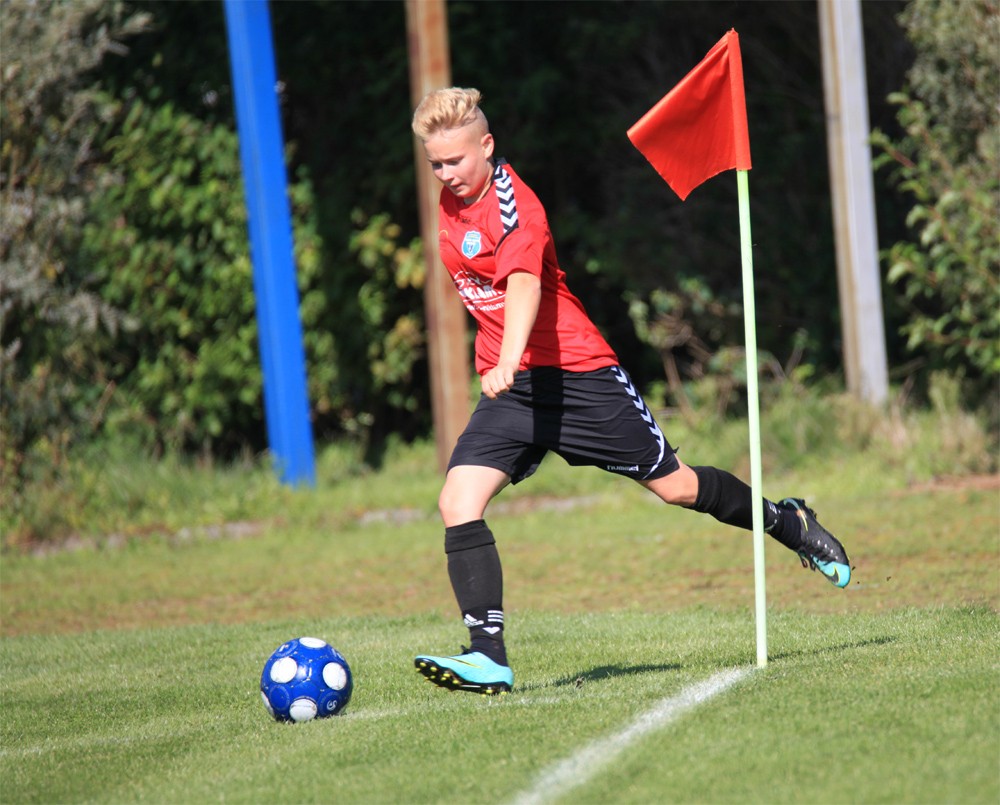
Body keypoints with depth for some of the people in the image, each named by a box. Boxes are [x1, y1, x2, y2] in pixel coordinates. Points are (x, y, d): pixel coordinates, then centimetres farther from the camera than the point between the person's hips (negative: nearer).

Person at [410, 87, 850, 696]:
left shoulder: (514, 206, -20)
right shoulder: (452, 202, 5)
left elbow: (524, 284, -38)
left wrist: (509, 360, -54)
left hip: (576, 374, -6)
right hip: (509, 386, 6)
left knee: (674, 486, 6)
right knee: (459, 501, -16)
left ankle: (787, 522, 34)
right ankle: (489, 658, -20)